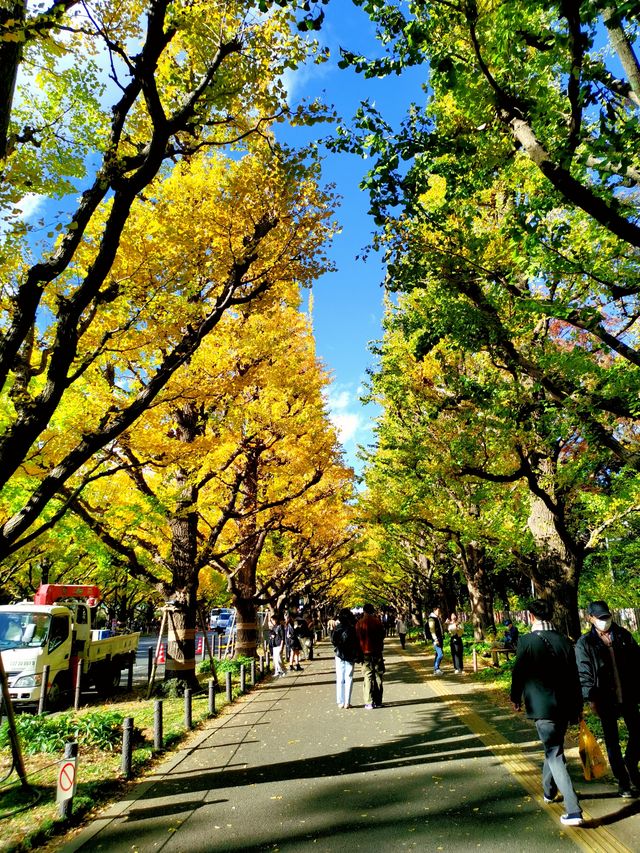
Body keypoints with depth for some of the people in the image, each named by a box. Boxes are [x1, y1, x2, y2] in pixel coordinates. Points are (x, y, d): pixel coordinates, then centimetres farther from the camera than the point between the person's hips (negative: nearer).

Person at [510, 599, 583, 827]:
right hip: (565, 706, 6)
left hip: (541, 706, -6)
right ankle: (549, 791, 43)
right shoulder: (564, 641, 0)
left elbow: (518, 672, -5)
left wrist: (516, 698, 13)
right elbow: (574, 676, 4)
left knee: (555, 755, 2)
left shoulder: (527, 641, -13)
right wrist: (577, 706, 15)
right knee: (553, 747, 25)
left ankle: (573, 811, -4)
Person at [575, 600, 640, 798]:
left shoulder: (623, 635, 2)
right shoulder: (584, 643, -5)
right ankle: (623, 782, 22)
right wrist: (591, 698, -13)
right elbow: (584, 674, -6)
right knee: (612, 741, 7)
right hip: (605, 699, -2)